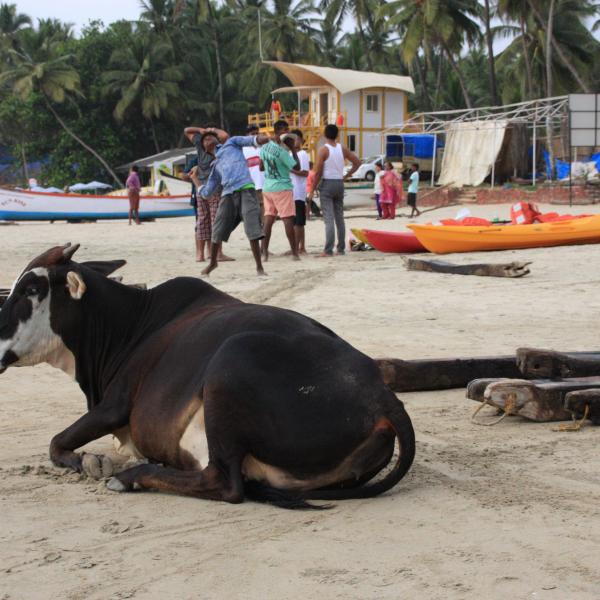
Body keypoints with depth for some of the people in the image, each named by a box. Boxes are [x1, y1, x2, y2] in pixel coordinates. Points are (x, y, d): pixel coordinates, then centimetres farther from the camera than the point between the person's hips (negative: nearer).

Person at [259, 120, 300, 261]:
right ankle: (294, 252, -3)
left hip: (267, 188, 7)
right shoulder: (282, 151, -18)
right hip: (282, 188, -7)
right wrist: (293, 150, -10)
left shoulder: (264, 147, 6)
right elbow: (297, 167, -14)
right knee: (288, 219, -4)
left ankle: (264, 252, 4)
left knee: (268, 218, 7)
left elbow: (261, 166, 18)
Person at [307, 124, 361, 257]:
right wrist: (347, 175, 15)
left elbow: (318, 172, -12)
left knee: (329, 218, -8)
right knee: (339, 217, 12)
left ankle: (328, 250, -12)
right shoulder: (343, 149, 5)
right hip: (339, 184, 5)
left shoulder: (323, 150, -10)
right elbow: (357, 162, 11)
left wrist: (312, 190, -6)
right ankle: (341, 248, 15)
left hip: (327, 184, -5)